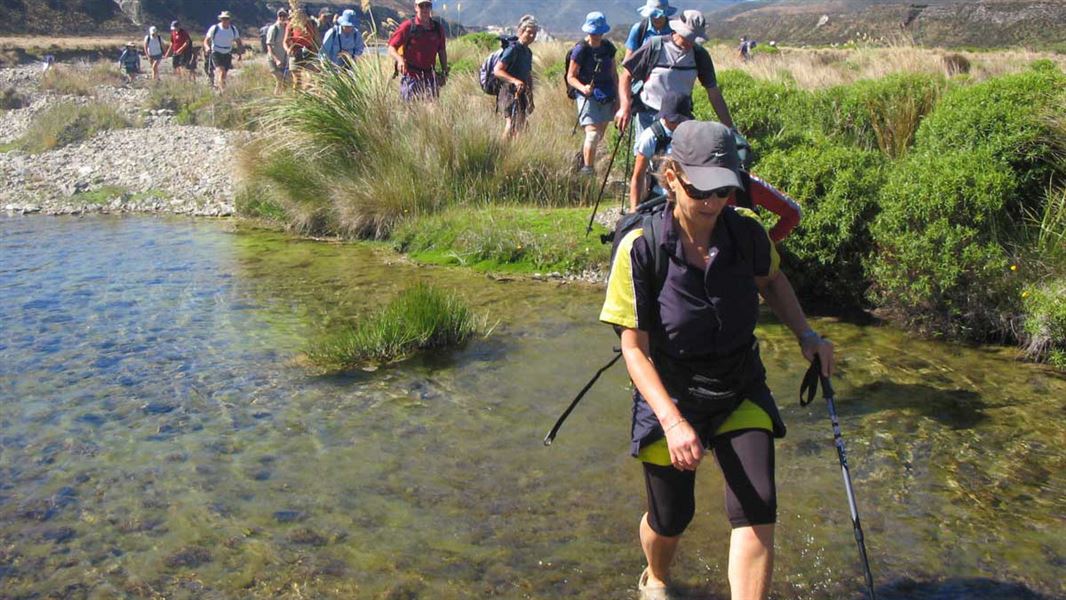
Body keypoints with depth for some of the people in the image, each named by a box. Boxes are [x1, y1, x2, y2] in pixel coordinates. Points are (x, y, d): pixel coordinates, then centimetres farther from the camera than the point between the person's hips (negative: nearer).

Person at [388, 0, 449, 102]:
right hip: (411, 76, -4)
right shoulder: (407, 26, -5)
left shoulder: (438, 28, 8)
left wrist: (444, 73, 12)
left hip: (430, 76, 4)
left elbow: (442, 52, 17)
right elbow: (391, 48, -6)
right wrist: (399, 59, -26)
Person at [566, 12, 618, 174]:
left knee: (600, 135, 11)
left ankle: (581, 160, 27)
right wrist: (583, 88, -27)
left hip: (606, 97, 6)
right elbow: (571, 77, -8)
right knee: (592, 133, -17)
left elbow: (614, 74, 15)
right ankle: (587, 169, -8)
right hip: (587, 97, -6)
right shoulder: (580, 49, -10)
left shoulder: (608, 48, 6)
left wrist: (617, 97, 11)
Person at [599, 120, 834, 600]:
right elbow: (635, 348, -19)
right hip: (669, 396, -2)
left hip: (741, 393, 3)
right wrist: (672, 421, -30)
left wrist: (805, 333, -3)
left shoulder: (746, 233, -12)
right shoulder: (641, 249, -22)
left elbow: (771, 281, 12)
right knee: (670, 519, 12)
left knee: (757, 514, -11)